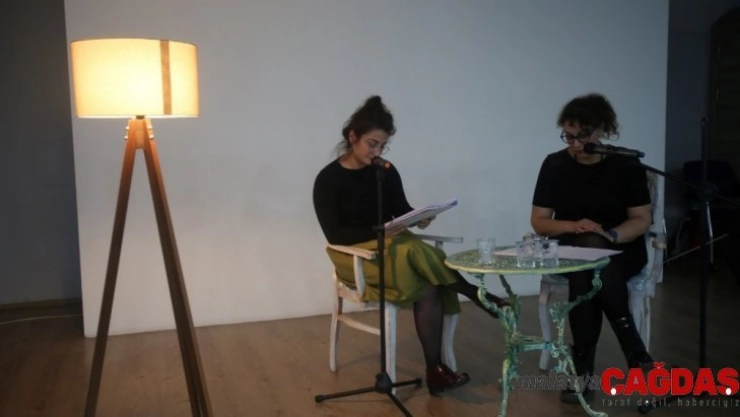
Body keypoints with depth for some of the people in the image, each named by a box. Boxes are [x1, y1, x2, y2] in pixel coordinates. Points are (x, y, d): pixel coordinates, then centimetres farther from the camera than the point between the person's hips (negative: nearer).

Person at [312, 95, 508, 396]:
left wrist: (418, 218, -16)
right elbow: (335, 235, -14)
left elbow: (401, 211, 8)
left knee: (428, 289, -26)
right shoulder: (328, 180, -9)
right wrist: (378, 233, -26)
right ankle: (477, 295, -7)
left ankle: (436, 369, -21)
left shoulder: (386, 172, 4)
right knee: (420, 271, -30)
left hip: (392, 247, 4)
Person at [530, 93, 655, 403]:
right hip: (571, 251, 2)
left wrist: (609, 235, -26)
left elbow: (642, 220, -6)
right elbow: (539, 222, -2)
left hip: (621, 251, -1)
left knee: (584, 277, -37)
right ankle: (633, 348, -27)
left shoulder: (626, 164, -5)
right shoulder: (554, 164, -2)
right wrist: (574, 226, -21)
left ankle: (583, 368, -26)